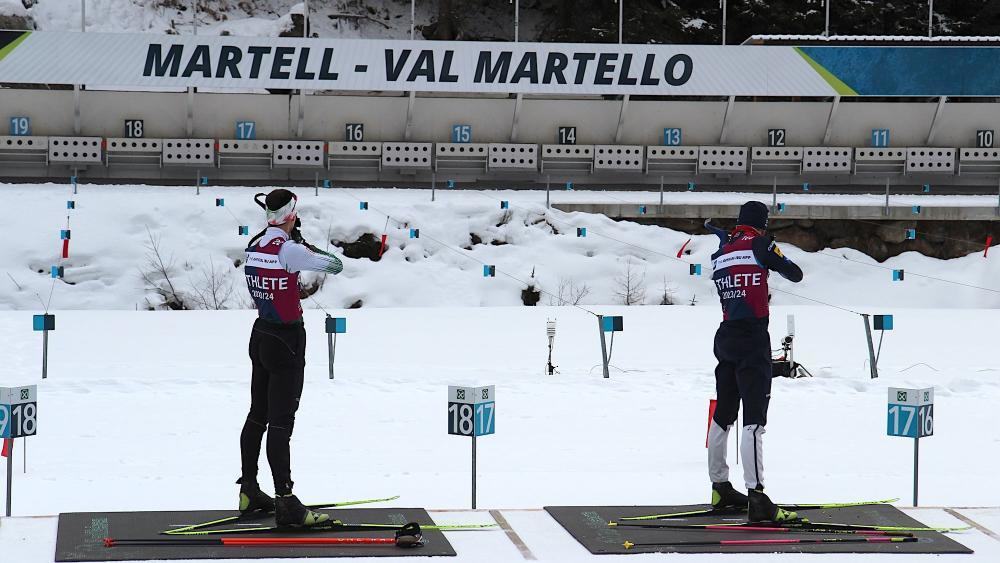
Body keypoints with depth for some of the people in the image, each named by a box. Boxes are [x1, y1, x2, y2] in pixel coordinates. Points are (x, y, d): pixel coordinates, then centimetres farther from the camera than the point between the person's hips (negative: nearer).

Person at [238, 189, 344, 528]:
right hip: (287, 339, -8)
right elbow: (335, 265, -16)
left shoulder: (254, 246, 3)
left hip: (261, 333, 8)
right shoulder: (289, 249, -21)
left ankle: (249, 493, 25)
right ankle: (285, 504, -9)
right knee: (281, 422, -9)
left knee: (258, 416, 16)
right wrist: (307, 245, -1)